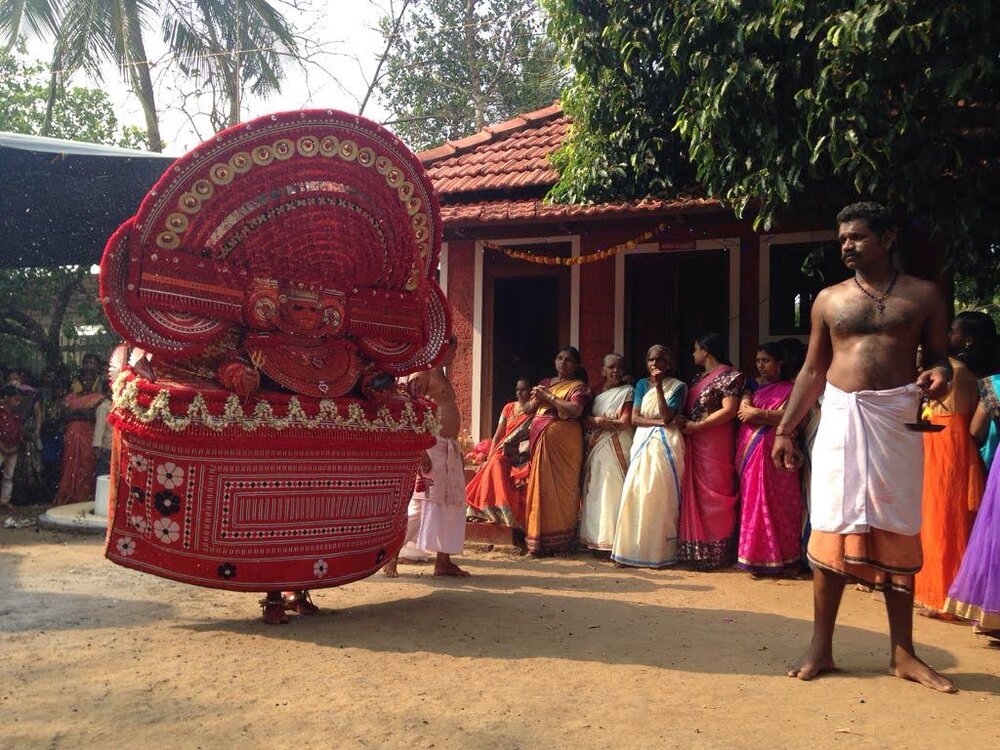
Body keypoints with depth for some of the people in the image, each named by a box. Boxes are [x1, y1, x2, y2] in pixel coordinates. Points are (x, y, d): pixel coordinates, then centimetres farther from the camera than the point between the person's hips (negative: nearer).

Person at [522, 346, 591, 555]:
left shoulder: (578, 386, 4)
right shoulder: (544, 383, 20)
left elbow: (575, 410, -15)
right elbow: (527, 410, 19)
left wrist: (549, 397, -8)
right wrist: (536, 399, -2)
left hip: (563, 442, -5)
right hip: (540, 440, 5)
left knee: (559, 487, -6)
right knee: (540, 487, 1)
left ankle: (558, 541, -2)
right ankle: (539, 539, 5)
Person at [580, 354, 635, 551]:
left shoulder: (627, 391, 3)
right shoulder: (597, 393, 18)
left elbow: (625, 422, -7)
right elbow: (585, 421, 12)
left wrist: (598, 420, -2)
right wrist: (597, 420, -8)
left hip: (616, 447, -5)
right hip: (597, 448, 6)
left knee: (613, 490, -10)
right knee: (595, 491, 2)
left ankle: (614, 538, -8)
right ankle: (596, 537, 6)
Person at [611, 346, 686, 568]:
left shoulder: (677, 386, 2)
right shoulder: (642, 385, 14)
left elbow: (667, 416, -11)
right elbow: (635, 418, 5)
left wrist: (659, 386, -14)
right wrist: (657, 421, -10)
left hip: (665, 443, -4)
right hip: (643, 442, 4)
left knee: (660, 495, -9)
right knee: (636, 492, -6)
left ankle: (659, 551, -5)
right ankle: (635, 548, -2)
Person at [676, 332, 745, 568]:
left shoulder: (729, 375, -6)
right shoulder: (698, 378, 20)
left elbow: (729, 411, -15)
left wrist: (695, 426, -14)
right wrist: (683, 421, -1)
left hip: (715, 447, -8)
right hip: (695, 445, 8)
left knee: (712, 496, -5)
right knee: (694, 495, 7)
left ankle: (714, 553, 2)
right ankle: (698, 551, 13)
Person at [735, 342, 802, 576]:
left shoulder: (789, 389, 5)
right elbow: (743, 412, 1)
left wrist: (758, 413, -7)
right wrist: (772, 418, -9)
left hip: (774, 451, -4)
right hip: (750, 449, 4)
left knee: (775, 501, -6)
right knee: (752, 500, 1)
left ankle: (779, 559, -3)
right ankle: (754, 557, 3)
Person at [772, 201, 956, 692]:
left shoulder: (923, 296, 7)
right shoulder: (828, 299, 10)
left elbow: (937, 355, 12)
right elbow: (812, 371, 12)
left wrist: (940, 374, -13)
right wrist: (784, 429, 8)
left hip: (898, 419, -1)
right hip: (841, 417, 1)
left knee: (897, 532, 4)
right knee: (831, 530, 0)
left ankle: (902, 654, 15)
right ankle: (820, 648, 9)